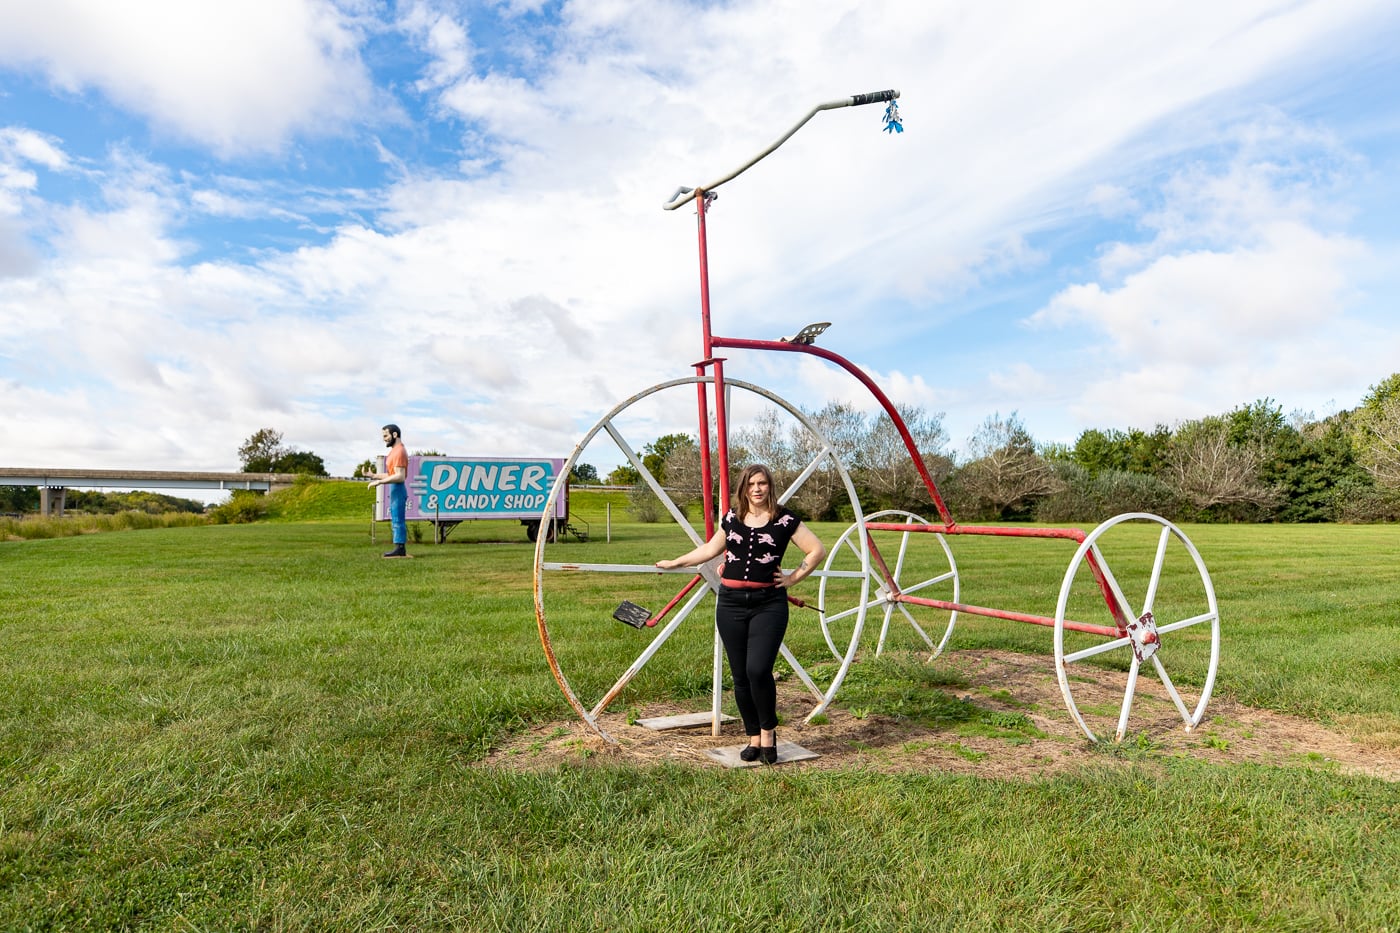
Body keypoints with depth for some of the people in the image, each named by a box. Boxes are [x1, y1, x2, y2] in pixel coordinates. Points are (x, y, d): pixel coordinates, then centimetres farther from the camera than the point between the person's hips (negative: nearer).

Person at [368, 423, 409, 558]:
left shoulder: (399, 451, -15)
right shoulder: (395, 451, 18)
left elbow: (399, 476, -22)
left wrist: (379, 482, -20)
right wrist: (374, 475, 14)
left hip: (398, 490, -10)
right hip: (395, 490, 10)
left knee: (398, 520, -8)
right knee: (396, 521, 11)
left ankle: (400, 549, -6)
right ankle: (400, 549, 14)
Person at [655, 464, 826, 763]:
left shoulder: (784, 519, -2)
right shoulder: (731, 517, 9)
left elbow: (817, 550, 2)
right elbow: (711, 549, 23)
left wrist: (793, 578, -2)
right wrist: (675, 562, 27)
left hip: (768, 604, -3)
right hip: (731, 603, 4)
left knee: (758, 670, -16)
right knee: (740, 675, 5)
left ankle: (768, 731, 8)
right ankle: (753, 738, 21)